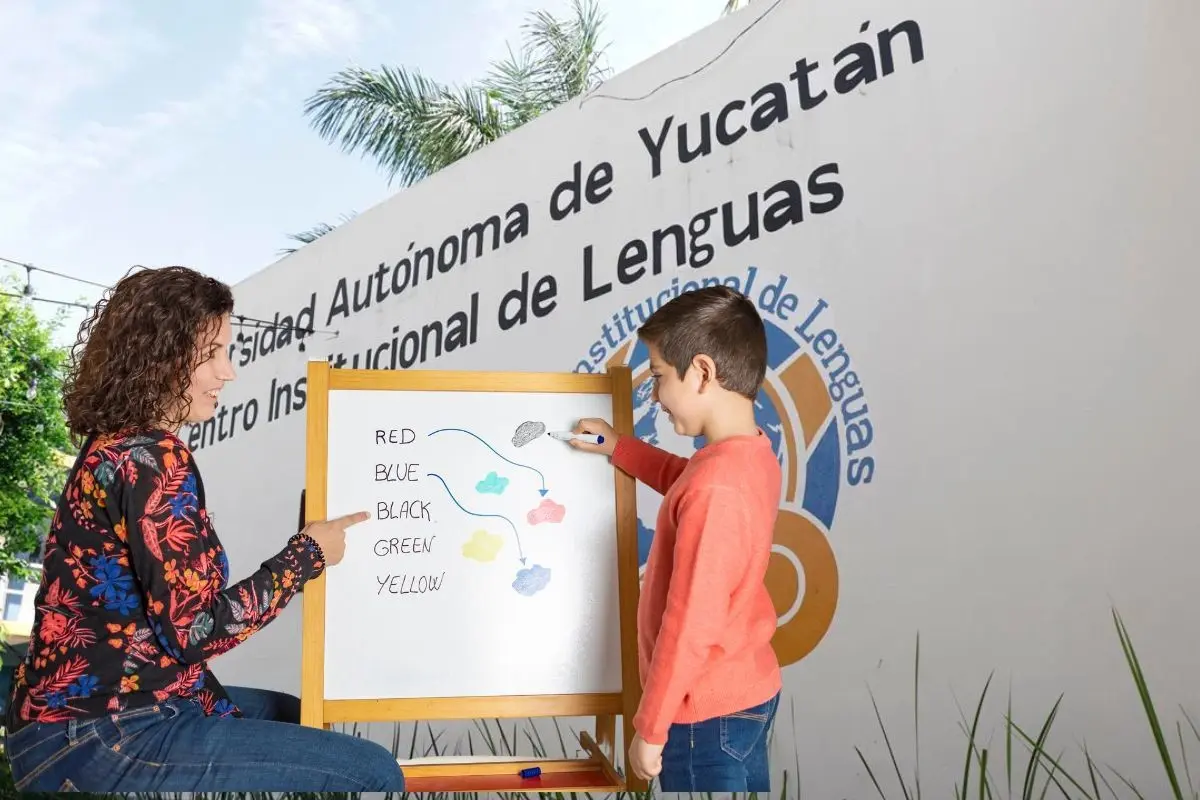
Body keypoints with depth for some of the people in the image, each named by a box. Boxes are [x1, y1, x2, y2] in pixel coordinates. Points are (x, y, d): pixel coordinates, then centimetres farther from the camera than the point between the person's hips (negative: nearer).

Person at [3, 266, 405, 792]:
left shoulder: (113, 445, 11)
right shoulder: (151, 459, -18)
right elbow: (194, 628, -22)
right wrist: (308, 553, -11)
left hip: (83, 715, 10)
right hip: (100, 742, -10)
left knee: (306, 719, 27)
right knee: (371, 773, -13)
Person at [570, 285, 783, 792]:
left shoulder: (716, 489, -30)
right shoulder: (754, 455, -2)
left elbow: (689, 626, -26)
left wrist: (651, 729, -16)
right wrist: (618, 447, 19)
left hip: (707, 712, -9)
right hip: (749, 690, 9)